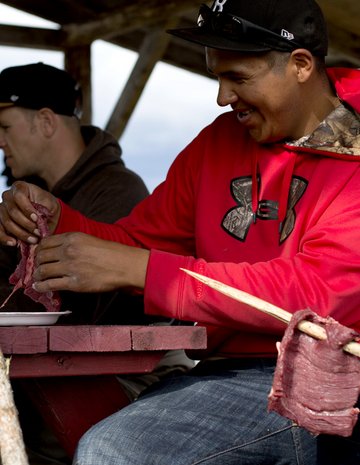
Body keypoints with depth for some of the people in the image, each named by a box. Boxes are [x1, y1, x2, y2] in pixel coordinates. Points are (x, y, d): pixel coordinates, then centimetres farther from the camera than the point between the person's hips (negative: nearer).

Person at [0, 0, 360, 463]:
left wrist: (137, 268, -20)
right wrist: (56, 220, -4)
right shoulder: (217, 141, 15)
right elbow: (138, 240, 18)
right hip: (227, 371, 6)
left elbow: (315, 294, -19)